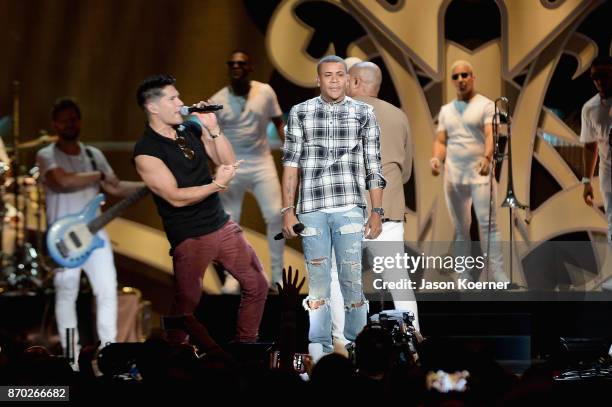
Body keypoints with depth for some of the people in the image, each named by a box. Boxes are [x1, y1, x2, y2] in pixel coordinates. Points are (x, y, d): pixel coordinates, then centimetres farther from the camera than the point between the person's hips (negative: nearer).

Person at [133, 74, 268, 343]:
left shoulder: (192, 129, 5)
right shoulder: (146, 151, -13)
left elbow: (229, 162, 5)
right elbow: (176, 198, -17)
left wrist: (213, 129, -8)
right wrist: (216, 185, -18)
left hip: (222, 226, 6)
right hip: (189, 238, -6)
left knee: (257, 285, 8)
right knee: (186, 303, -3)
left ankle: (246, 342, 24)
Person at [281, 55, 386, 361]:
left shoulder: (364, 114, 7)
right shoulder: (300, 113, 8)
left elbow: (373, 167, 8)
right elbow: (291, 163, 7)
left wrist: (377, 212, 4)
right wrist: (288, 210, 1)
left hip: (349, 208, -1)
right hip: (311, 209, 1)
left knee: (353, 279, -3)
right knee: (317, 283, 3)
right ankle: (319, 351, 6)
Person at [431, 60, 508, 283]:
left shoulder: (486, 106, -1)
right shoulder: (446, 110, 16)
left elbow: (491, 135, -16)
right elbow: (441, 141, 14)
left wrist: (487, 158, -35)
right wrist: (437, 159, -9)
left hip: (480, 175, -5)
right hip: (453, 177, 5)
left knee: (488, 224, -13)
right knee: (460, 229, 6)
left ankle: (497, 276, -16)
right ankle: (465, 280, 8)